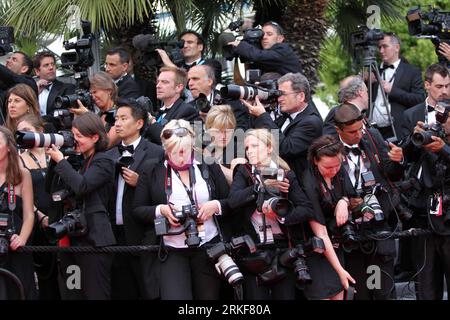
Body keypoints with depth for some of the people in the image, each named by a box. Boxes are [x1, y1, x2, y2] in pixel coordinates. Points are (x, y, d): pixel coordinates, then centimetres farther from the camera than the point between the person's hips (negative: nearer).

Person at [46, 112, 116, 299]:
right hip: (72, 236, 8)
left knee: (96, 293, -7)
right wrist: (54, 159, 3)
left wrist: (60, 160, -11)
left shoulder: (103, 161, -4)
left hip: (94, 238, -8)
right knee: (70, 294, 8)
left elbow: (81, 186, -20)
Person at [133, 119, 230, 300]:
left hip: (208, 247, 2)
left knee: (208, 297, 6)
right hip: (171, 251, -2)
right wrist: (160, 210, -12)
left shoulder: (209, 168, 9)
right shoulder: (152, 173, 5)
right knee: (175, 297, -17)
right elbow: (137, 211, 5)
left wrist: (215, 206, -9)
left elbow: (230, 202, 12)